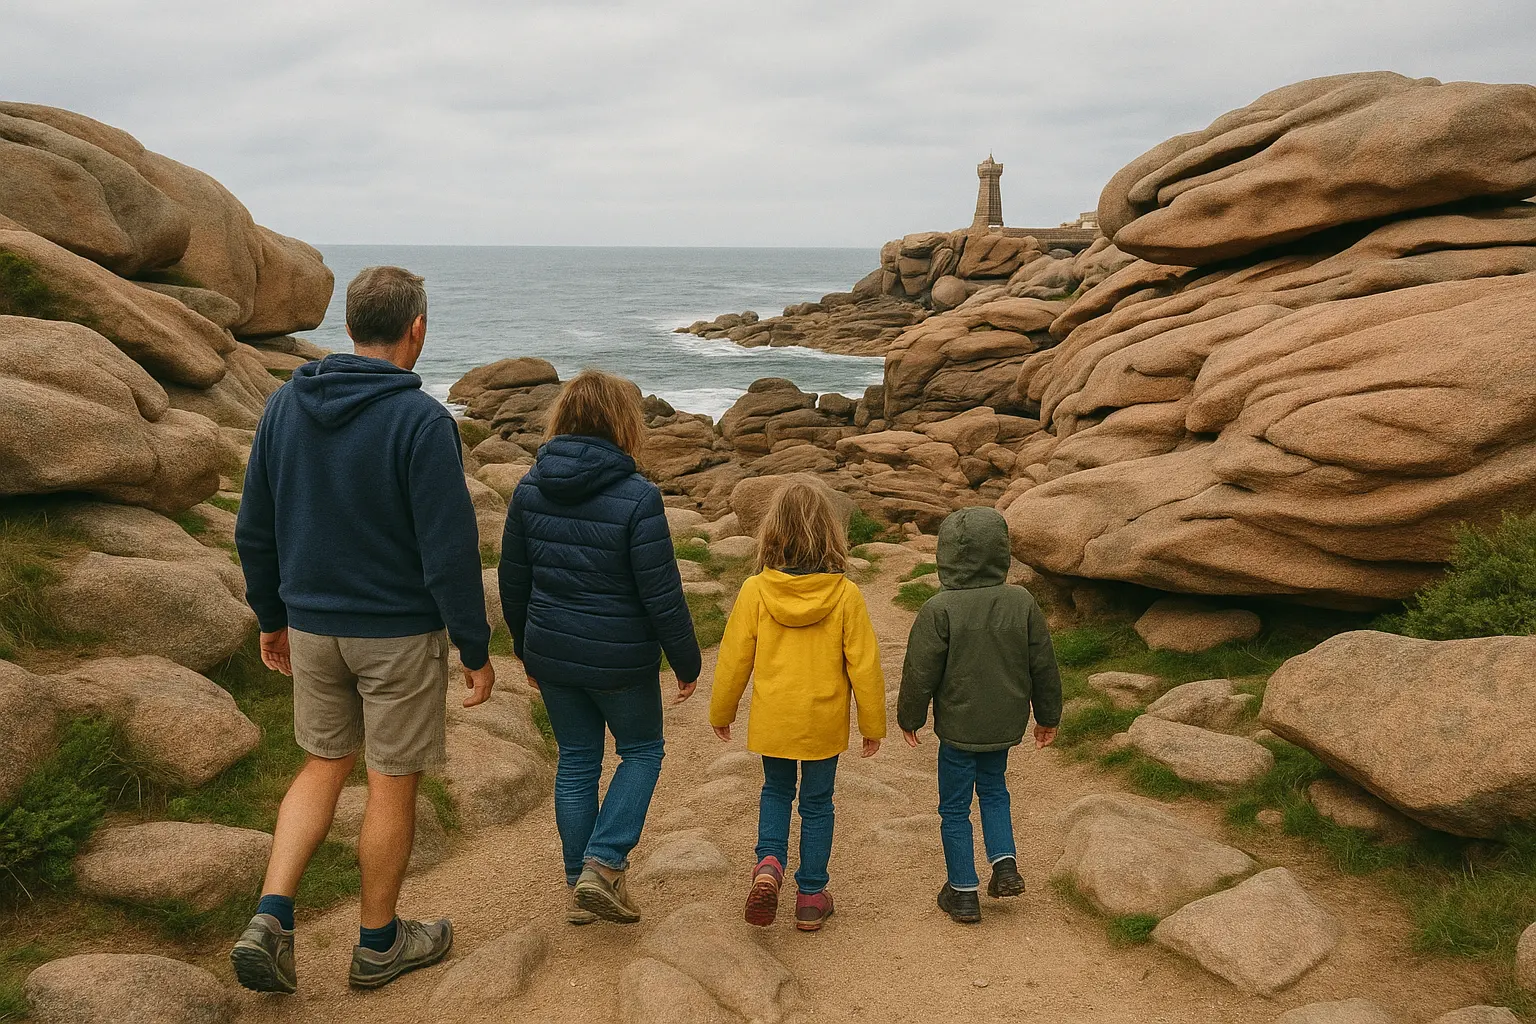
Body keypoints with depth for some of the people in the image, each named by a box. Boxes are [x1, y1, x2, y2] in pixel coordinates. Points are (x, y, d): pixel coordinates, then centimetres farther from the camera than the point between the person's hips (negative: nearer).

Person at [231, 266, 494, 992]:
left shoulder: (286, 404, 0)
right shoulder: (421, 421, -19)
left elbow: (254, 529, 6)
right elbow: (449, 551, -19)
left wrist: (272, 618, 18)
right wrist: (475, 650, -9)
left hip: (313, 628, 5)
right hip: (399, 634, -5)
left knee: (323, 767, 22)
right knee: (393, 784, 10)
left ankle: (270, 920, 10)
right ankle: (380, 943, 26)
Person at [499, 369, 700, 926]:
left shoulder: (530, 488, -2)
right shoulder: (637, 498, -19)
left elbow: (513, 580, 6)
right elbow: (662, 594, -15)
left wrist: (526, 648, 20)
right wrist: (686, 663, -2)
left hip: (552, 653, 5)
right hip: (620, 659, -5)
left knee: (576, 761, 18)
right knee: (642, 751, 18)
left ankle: (581, 887, 25)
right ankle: (603, 865, 6)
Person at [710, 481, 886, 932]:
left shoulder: (755, 591, -12)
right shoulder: (845, 595, -14)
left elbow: (734, 658, -4)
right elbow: (864, 666, -8)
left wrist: (721, 713, 12)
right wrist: (873, 725, 6)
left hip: (772, 720, 1)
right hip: (824, 723, 0)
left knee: (776, 791, 24)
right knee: (816, 804, 16)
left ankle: (769, 863, 2)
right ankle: (810, 897, 23)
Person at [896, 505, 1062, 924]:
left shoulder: (939, 609, -20)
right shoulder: (1023, 602, -7)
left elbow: (920, 673, -14)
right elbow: (1044, 667, 2)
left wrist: (909, 718, 3)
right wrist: (1047, 718, 16)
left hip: (958, 728, -4)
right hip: (1005, 725, 4)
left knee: (955, 808, 11)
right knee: (993, 788, 28)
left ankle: (963, 893, 19)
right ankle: (1005, 865, 17)